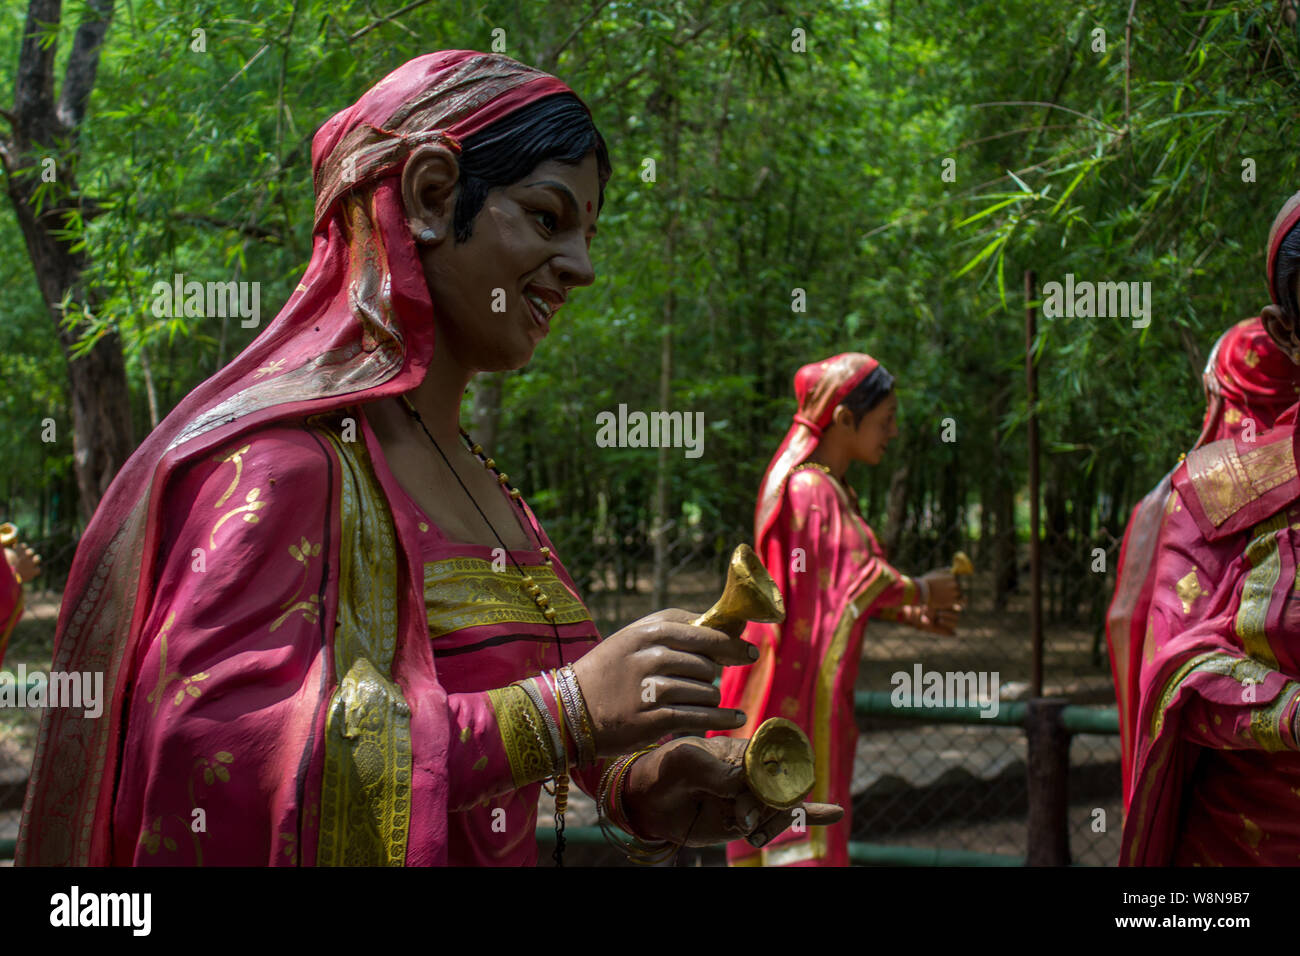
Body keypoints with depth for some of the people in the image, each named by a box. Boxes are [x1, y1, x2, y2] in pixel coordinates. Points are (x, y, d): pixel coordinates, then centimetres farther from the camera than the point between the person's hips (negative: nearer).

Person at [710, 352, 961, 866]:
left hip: (818, 687, 10)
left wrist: (910, 614, 11)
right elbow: (849, 576, -19)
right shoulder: (807, 488, -15)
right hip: (798, 685, -10)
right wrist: (919, 592, -5)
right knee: (799, 841, -9)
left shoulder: (832, 489, 16)